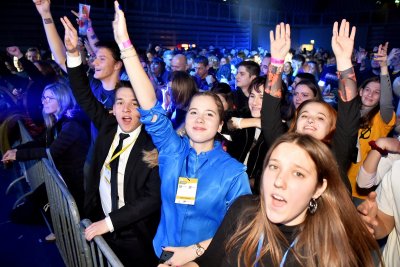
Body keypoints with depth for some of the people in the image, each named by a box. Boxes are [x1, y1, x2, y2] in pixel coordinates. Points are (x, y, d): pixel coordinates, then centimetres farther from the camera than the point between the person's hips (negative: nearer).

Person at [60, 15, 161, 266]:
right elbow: (85, 96, -6)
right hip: (101, 226, 4)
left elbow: (154, 198, -20)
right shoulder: (108, 128, -4)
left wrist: (110, 222, -20)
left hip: (135, 237, -4)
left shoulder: (153, 146, -18)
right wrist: (73, 54, -19)